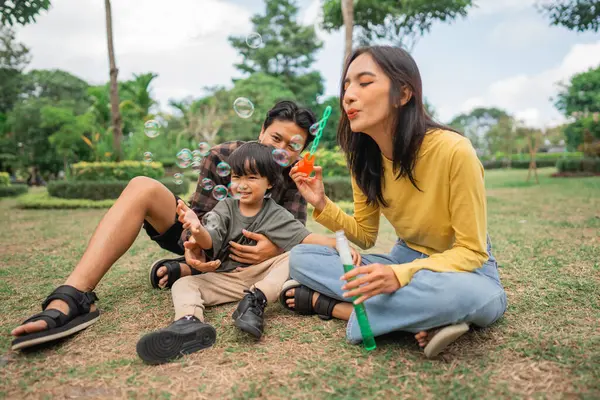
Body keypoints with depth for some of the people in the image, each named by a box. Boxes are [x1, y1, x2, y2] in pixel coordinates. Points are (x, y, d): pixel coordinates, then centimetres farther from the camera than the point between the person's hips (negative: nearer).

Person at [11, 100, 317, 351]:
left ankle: (182, 271, -23)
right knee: (142, 187, -23)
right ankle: (72, 298, -38)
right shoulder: (222, 156, -13)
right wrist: (193, 246, -41)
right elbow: (200, 214, -17)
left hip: (243, 250, 1)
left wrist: (274, 247, -44)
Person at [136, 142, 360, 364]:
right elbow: (210, 242, -13)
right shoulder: (225, 208, 2)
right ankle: (189, 322, -50)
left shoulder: (276, 215, 0)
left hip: (262, 276, -1)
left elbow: (306, 238, -9)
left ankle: (256, 300, -39)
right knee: (183, 284, -18)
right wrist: (197, 230, -39)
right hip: (224, 278, 1)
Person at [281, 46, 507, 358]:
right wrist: (322, 205, -14)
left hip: (465, 270, -5)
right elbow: (365, 236, 3)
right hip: (406, 260, 6)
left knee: (449, 292, -42)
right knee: (301, 258, -11)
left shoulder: (453, 150, -24)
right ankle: (423, 318, -19)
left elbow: (471, 251, -18)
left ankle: (328, 303, -19)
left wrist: (402, 275, -33)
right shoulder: (363, 158, -6)